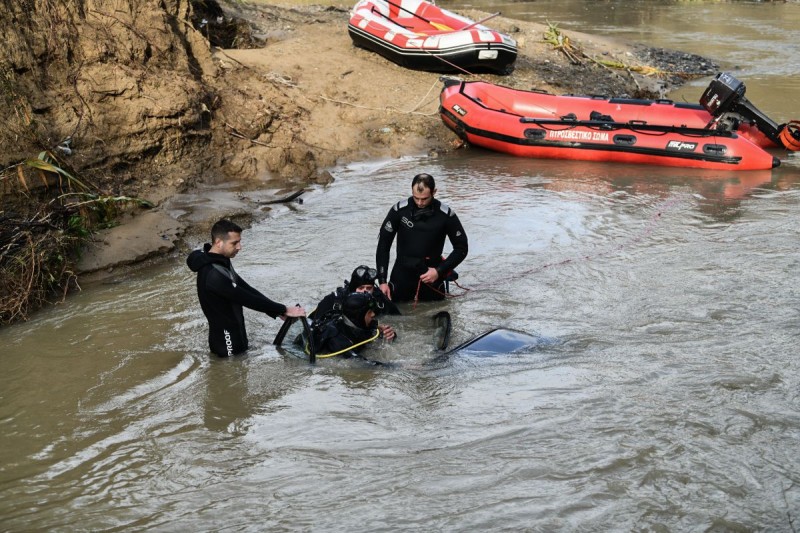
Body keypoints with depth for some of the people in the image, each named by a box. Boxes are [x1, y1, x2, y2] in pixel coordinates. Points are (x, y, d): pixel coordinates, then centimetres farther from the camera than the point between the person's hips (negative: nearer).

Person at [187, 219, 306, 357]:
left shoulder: (221, 261, 2)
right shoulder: (213, 275, -31)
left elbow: (245, 289, 3)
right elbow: (246, 298, -28)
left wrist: (277, 310, -5)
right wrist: (283, 310, -21)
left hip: (233, 332, 10)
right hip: (228, 341, -10)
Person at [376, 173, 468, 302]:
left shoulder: (445, 214, -11)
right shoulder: (399, 210, -11)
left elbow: (462, 248, -1)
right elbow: (383, 245, -5)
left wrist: (440, 271, -11)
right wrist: (382, 281, -10)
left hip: (431, 276, 0)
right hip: (402, 276, 0)